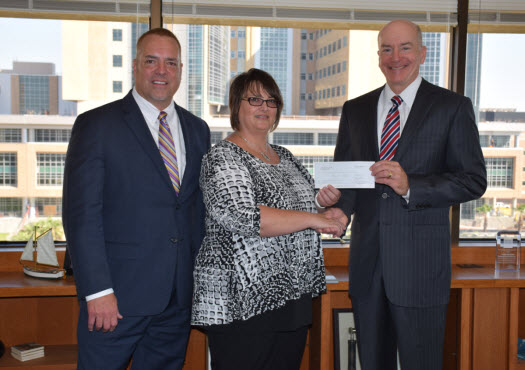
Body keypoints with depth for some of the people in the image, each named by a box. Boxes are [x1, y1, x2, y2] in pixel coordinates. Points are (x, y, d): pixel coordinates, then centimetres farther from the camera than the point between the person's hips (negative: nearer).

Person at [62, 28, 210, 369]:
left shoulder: (197, 129, 11)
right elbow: (81, 215, -9)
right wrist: (97, 291, -15)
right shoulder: (96, 125, -4)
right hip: (118, 294, -4)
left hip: (179, 296, 5)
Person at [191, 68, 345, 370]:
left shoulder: (285, 157, 15)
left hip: (294, 298, 8)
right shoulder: (223, 158, -10)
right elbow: (244, 217, -23)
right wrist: (313, 218, -19)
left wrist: (323, 202, 4)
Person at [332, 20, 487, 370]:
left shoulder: (453, 107, -1)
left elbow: (474, 180, -6)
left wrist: (411, 185, -21)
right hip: (367, 260, 4)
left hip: (420, 262, -3)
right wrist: (339, 207, -13)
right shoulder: (355, 110, 11)